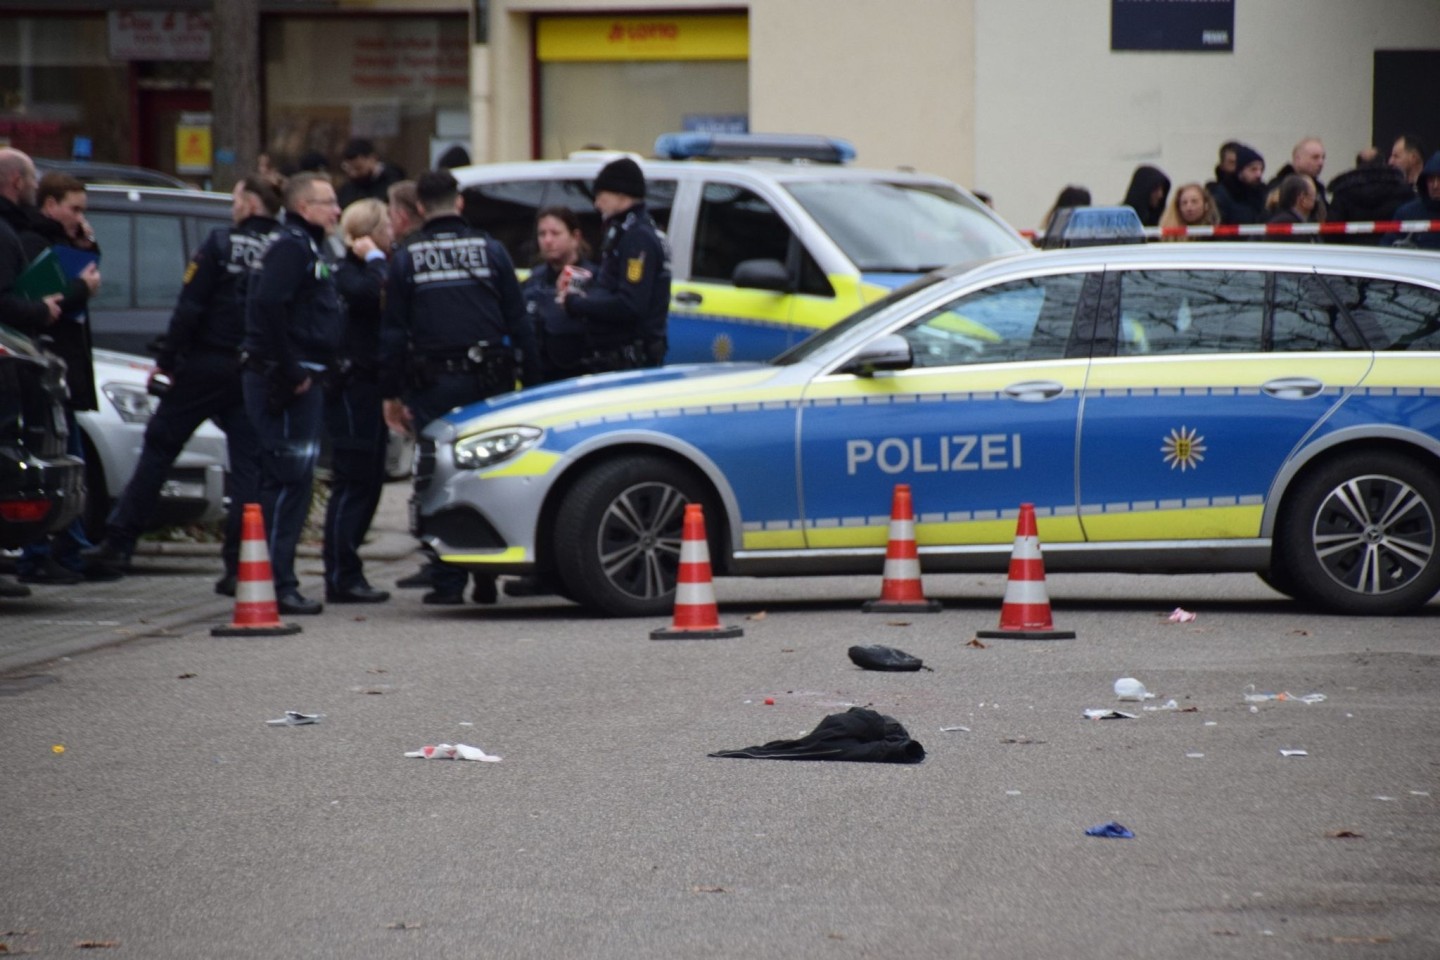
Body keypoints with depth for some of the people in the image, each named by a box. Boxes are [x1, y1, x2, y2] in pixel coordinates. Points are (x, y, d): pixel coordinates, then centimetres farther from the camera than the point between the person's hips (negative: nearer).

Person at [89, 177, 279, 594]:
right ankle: (240, 566, -2)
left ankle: (120, 539, 8)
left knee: (159, 447, 8)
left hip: (206, 367, -3)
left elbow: (189, 308, -9)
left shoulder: (221, 244, -7)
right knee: (249, 463, 4)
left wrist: (166, 360, -3)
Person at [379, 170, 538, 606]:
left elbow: (392, 331, 2)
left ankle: (448, 581, -1)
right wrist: (531, 382, 9)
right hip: (489, 378, 1)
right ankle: (486, 579, 7)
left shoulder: (406, 256, 3)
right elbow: (518, 322, 5)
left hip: (432, 385, -1)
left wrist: (391, 393, 6)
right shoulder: (490, 249, 5)